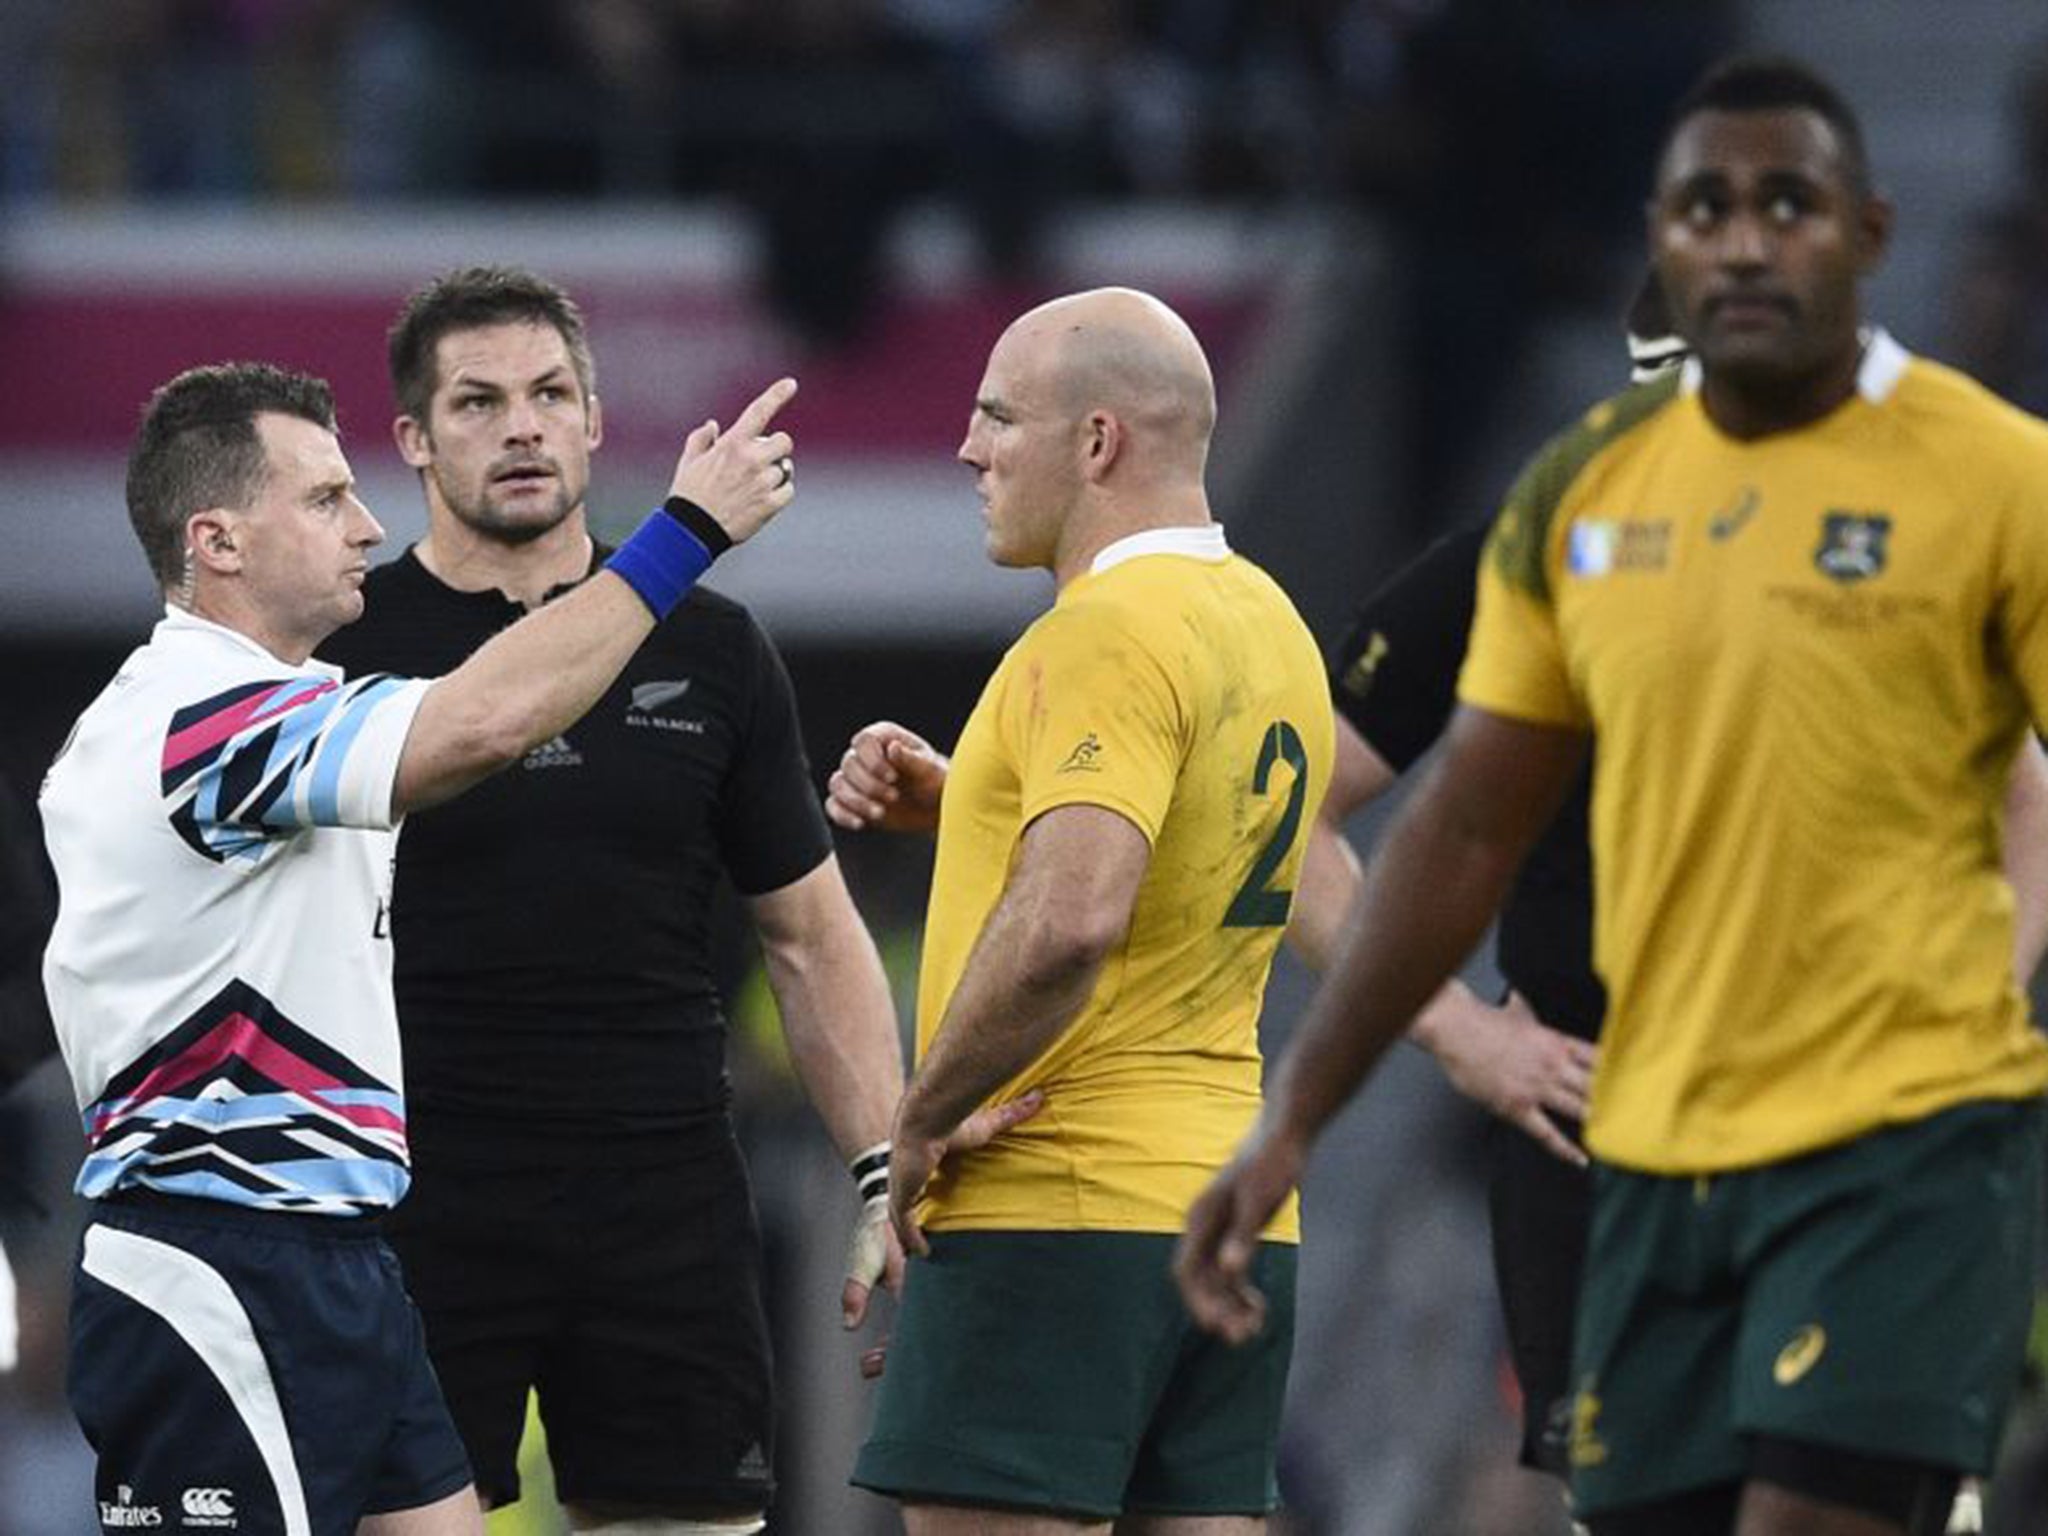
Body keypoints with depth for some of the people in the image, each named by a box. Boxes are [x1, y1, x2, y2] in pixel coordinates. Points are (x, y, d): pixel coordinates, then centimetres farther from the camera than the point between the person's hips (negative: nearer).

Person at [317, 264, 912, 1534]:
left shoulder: (708, 651, 9)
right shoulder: (339, 651, 2)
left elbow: (812, 938, 14)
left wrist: (885, 1174, 5)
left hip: (668, 1217, 3)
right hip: (419, 1218, -2)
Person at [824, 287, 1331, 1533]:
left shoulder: (1107, 633, -15)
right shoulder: (1266, 622, 15)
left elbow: (1071, 921, -28)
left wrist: (920, 1123, -16)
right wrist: (957, 800, 15)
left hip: (1056, 1210, -9)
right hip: (1230, 1201, 9)